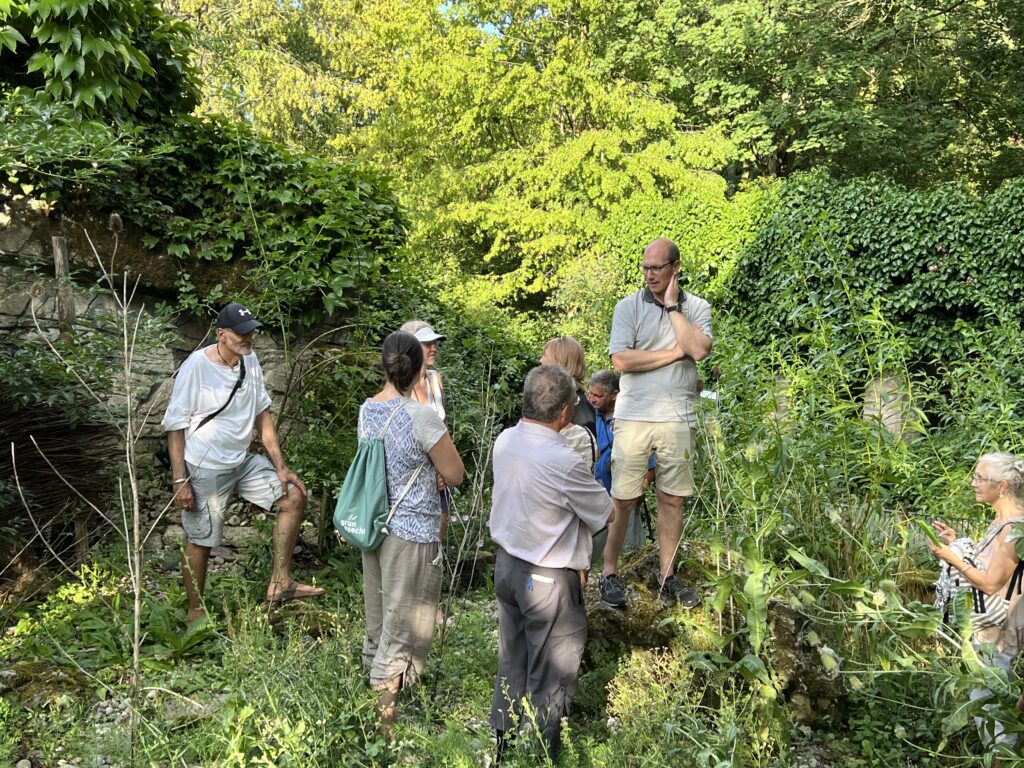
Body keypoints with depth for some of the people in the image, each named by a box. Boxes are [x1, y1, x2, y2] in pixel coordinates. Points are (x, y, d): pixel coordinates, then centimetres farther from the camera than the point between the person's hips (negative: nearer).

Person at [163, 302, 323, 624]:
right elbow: (175, 425, -15)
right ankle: (195, 612, 26)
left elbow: (262, 413, 6)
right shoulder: (196, 366, -19)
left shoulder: (250, 361, -1)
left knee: (294, 498, 1)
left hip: (244, 461, 7)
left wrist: (280, 466, 2)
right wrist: (179, 480, -17)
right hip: (205, 470, -7)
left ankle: (280, 583, 9)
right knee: (200, 541, 5)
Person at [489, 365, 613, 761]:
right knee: (551, 673, 11)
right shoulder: (563, 461, -27)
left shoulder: (504, 441, -5)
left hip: (506, 563, 8)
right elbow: (606, 513, -11)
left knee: (512, 661, 23)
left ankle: (503, 740, 39)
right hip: (546, 577, -7)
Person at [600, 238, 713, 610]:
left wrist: (673, 306, -8)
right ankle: (609, 573, 15)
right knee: (623, 499, 2)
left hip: (677, 418, 2)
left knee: (672, 499, 10)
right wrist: (675, 352, -8)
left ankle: (667, 575, 23)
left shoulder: (697, 307, 6)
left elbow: (699, 349, -13)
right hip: (633, 417, -2)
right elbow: (621, 361, -12)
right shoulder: (628, 307, 0)